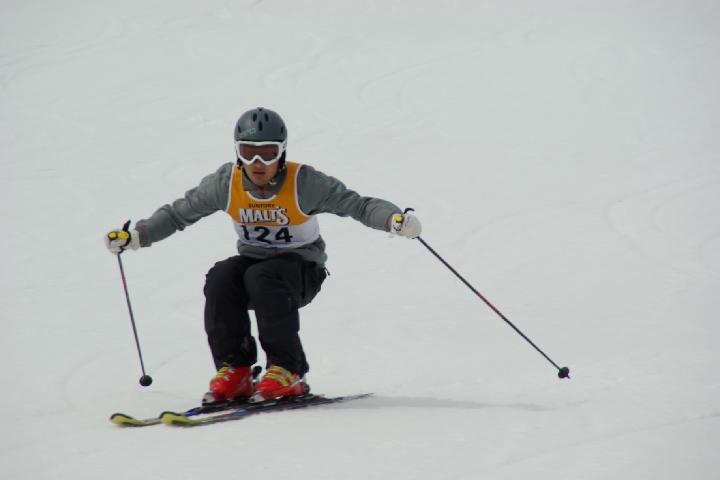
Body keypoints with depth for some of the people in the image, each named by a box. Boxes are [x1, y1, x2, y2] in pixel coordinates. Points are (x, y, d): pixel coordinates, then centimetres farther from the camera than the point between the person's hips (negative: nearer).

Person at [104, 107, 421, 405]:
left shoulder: (304, 183, -18)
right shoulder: (226, 183, -9)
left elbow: (358, 205, -21)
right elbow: (179, 213, 3)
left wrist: (395, 219, -40)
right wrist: (136, 236, -9)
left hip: (302, 269, -4)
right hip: (253, 261, 4)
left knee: (262, 277, -35)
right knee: (220, 278, -28)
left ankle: (287, 372, -28)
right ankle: (234, 371, -19)